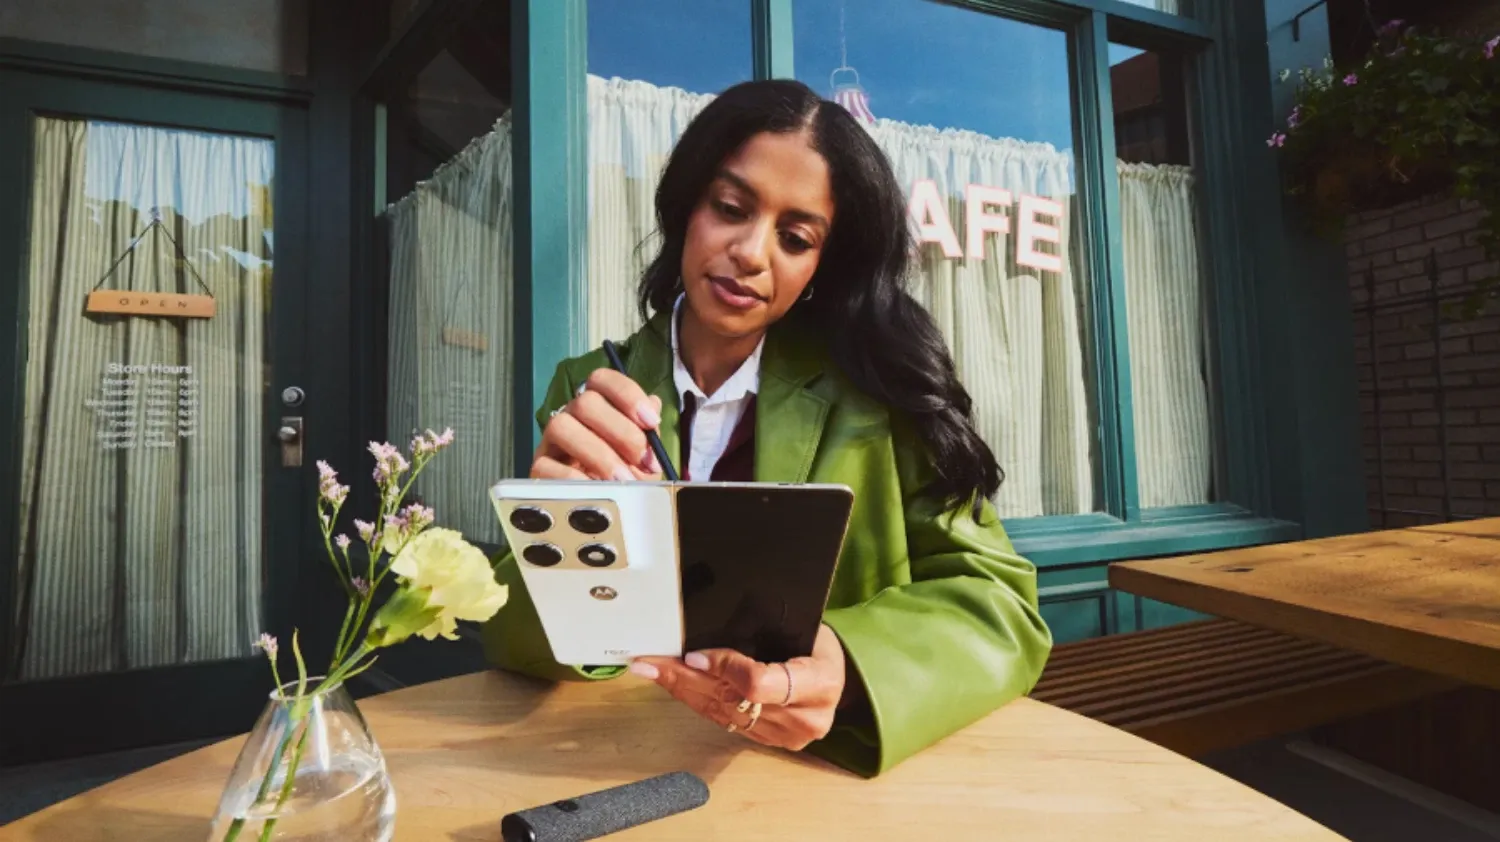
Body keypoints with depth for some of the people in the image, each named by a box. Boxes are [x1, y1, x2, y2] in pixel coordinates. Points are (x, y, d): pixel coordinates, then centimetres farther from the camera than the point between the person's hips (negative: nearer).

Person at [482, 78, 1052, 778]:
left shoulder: (866, 384, -5)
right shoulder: (591, 390, -1)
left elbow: (1004, 610, -9)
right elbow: (516, 643, -5)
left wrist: (847, 668, -28)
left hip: (836, 772, 0)